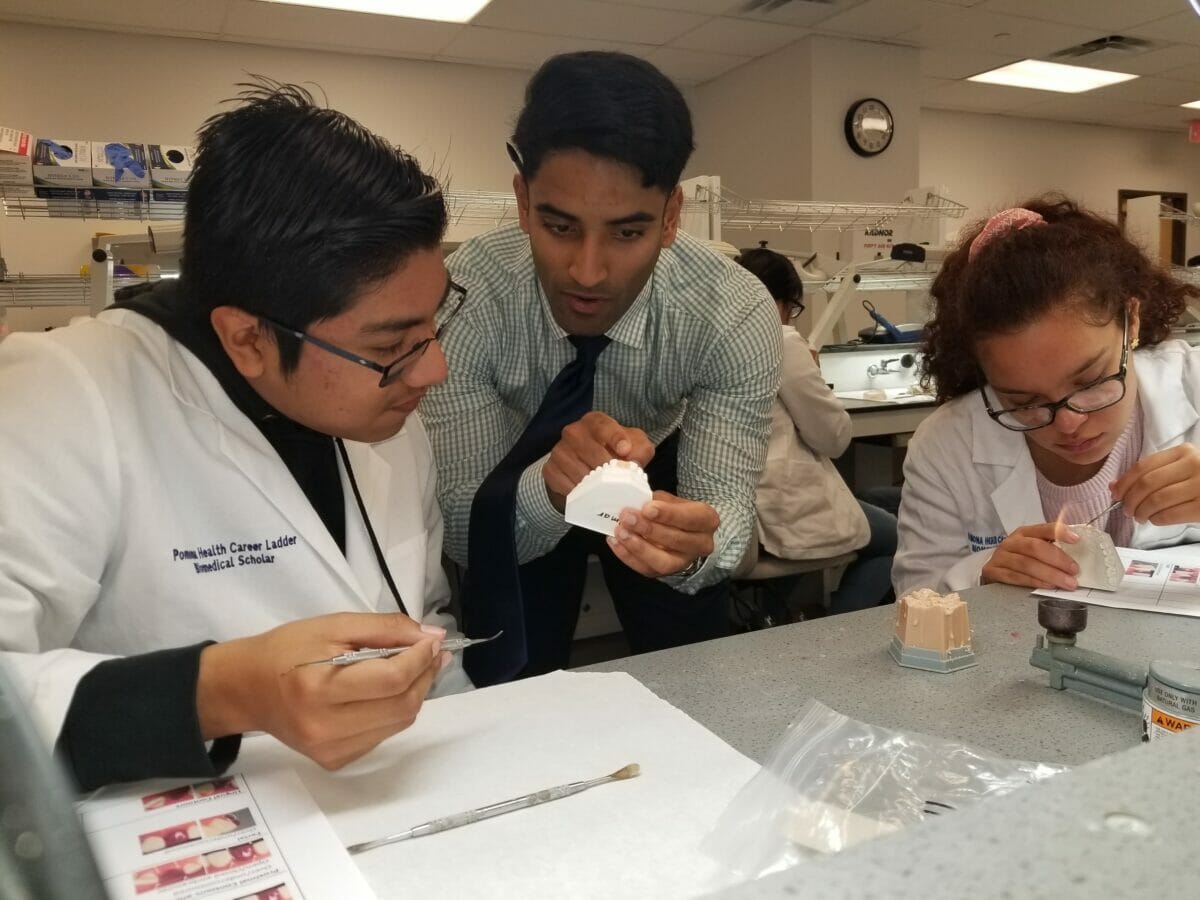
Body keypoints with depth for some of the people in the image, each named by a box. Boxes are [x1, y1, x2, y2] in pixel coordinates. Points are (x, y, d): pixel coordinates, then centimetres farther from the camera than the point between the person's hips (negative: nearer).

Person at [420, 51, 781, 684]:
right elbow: (460, 527, -29)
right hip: (518, 488, 0)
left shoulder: (735, 314, -29)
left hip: (662, 482, 1)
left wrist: (691, 544, -52)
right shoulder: (464, 298, -31)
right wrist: (550, 484, -50)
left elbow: (725, 512, -29)